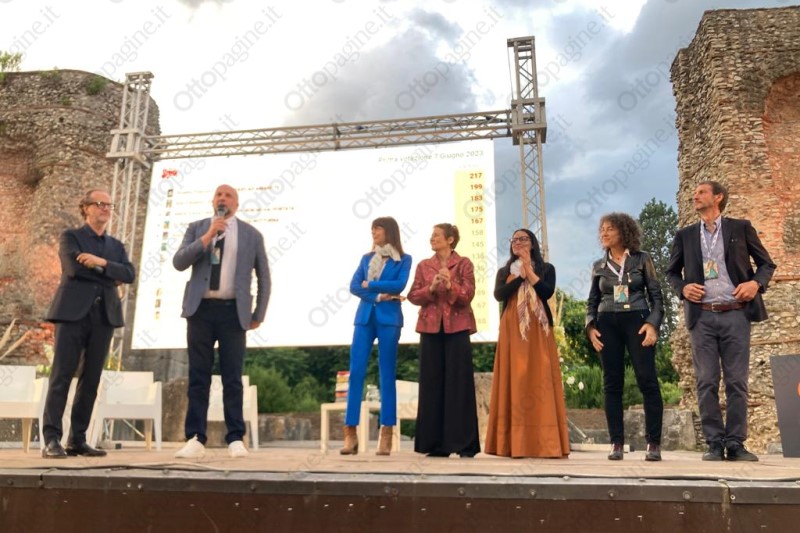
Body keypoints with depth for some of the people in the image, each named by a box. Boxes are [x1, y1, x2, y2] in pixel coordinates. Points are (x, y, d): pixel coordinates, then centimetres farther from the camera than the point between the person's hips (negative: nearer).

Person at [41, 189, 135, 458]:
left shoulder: (116, 246, 20)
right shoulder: (70, 237, 7)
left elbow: (130, 274, 2)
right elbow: (74, 268, -11)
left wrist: (102, 262, -11)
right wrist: (110, 276, -4)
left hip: (104, 316, 4)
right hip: (73, 313, -4)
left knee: (91, 380, 3)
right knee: (61, 377, -6)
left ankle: (78, 440, 9)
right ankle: (52, 440, -3)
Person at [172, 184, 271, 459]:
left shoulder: (251, 235, 8)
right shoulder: (196, 228, 11)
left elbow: (264, 277, 11)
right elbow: (179, 262, -3)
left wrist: (259, 314, 5)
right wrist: (207, 237, -12)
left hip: (233, 311, -1)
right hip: (201, 309, 1)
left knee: (232, 378, 1)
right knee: (198, 377, 3)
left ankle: (235, 439, 7)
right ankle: (195, 439, 7)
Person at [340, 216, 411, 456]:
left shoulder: (403, 259, 7)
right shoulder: (366, 258, 16)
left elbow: (399, 285, -10)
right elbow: (353, 286, 4)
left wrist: (370, 285, -3)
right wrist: (378, 296, -9)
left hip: (389, 319, -3)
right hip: (364, 318, 3)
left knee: (387, 376, -1)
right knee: (356, 373, -3)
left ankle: (386, 435, 3)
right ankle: (350, 434, 0)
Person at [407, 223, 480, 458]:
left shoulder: (463, 264, 3)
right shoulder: (423, 265, 13)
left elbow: (468, 295, -5)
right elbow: (413, 296, 4)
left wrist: (450, 286, -22)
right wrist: (431, 289, -13)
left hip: (457, 328, -3)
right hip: (431, 328, 3)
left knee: (459, 383, -4)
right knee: (432, 383, 2)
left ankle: (464, 443, 2)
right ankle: (437, 444, 8)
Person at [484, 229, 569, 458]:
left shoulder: (546, 268, 12)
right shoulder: (504, 271, 17)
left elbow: (547, 292, -7)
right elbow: (499, 295, -2)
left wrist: (528, 270, -4)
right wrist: (520, 274, -4)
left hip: (538, 331, -1)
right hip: (512, 330, 1)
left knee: (540, 380, -7)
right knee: (513, 380, -5)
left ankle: (544, 443, -5)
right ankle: (514, 443, -4)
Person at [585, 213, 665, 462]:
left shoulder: (642, 259, 5)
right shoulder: (599, 266, 12)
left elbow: (656, 295, 3)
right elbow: (592, 301, 15)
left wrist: (653, 323, -10)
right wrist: (591, 326, -1)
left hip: (637, 321, -2)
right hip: (608, 324, 3)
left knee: (648, 381, -7)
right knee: (612, 384, 1)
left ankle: (654, 443, 1)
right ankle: (617, 443, 6)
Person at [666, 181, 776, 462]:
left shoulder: (741, 227, 9)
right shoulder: (685, 235, 13)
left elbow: (766, 263, 11)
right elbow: (671, 271, 17)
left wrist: (756, 283, -9)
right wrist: (682, 288, -4)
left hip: (736, 314, -1)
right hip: (702, 317, 1)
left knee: (737, 381, 0)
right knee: (707, 382, -1)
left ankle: (735, 443, 7)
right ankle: (715, 444, 5)